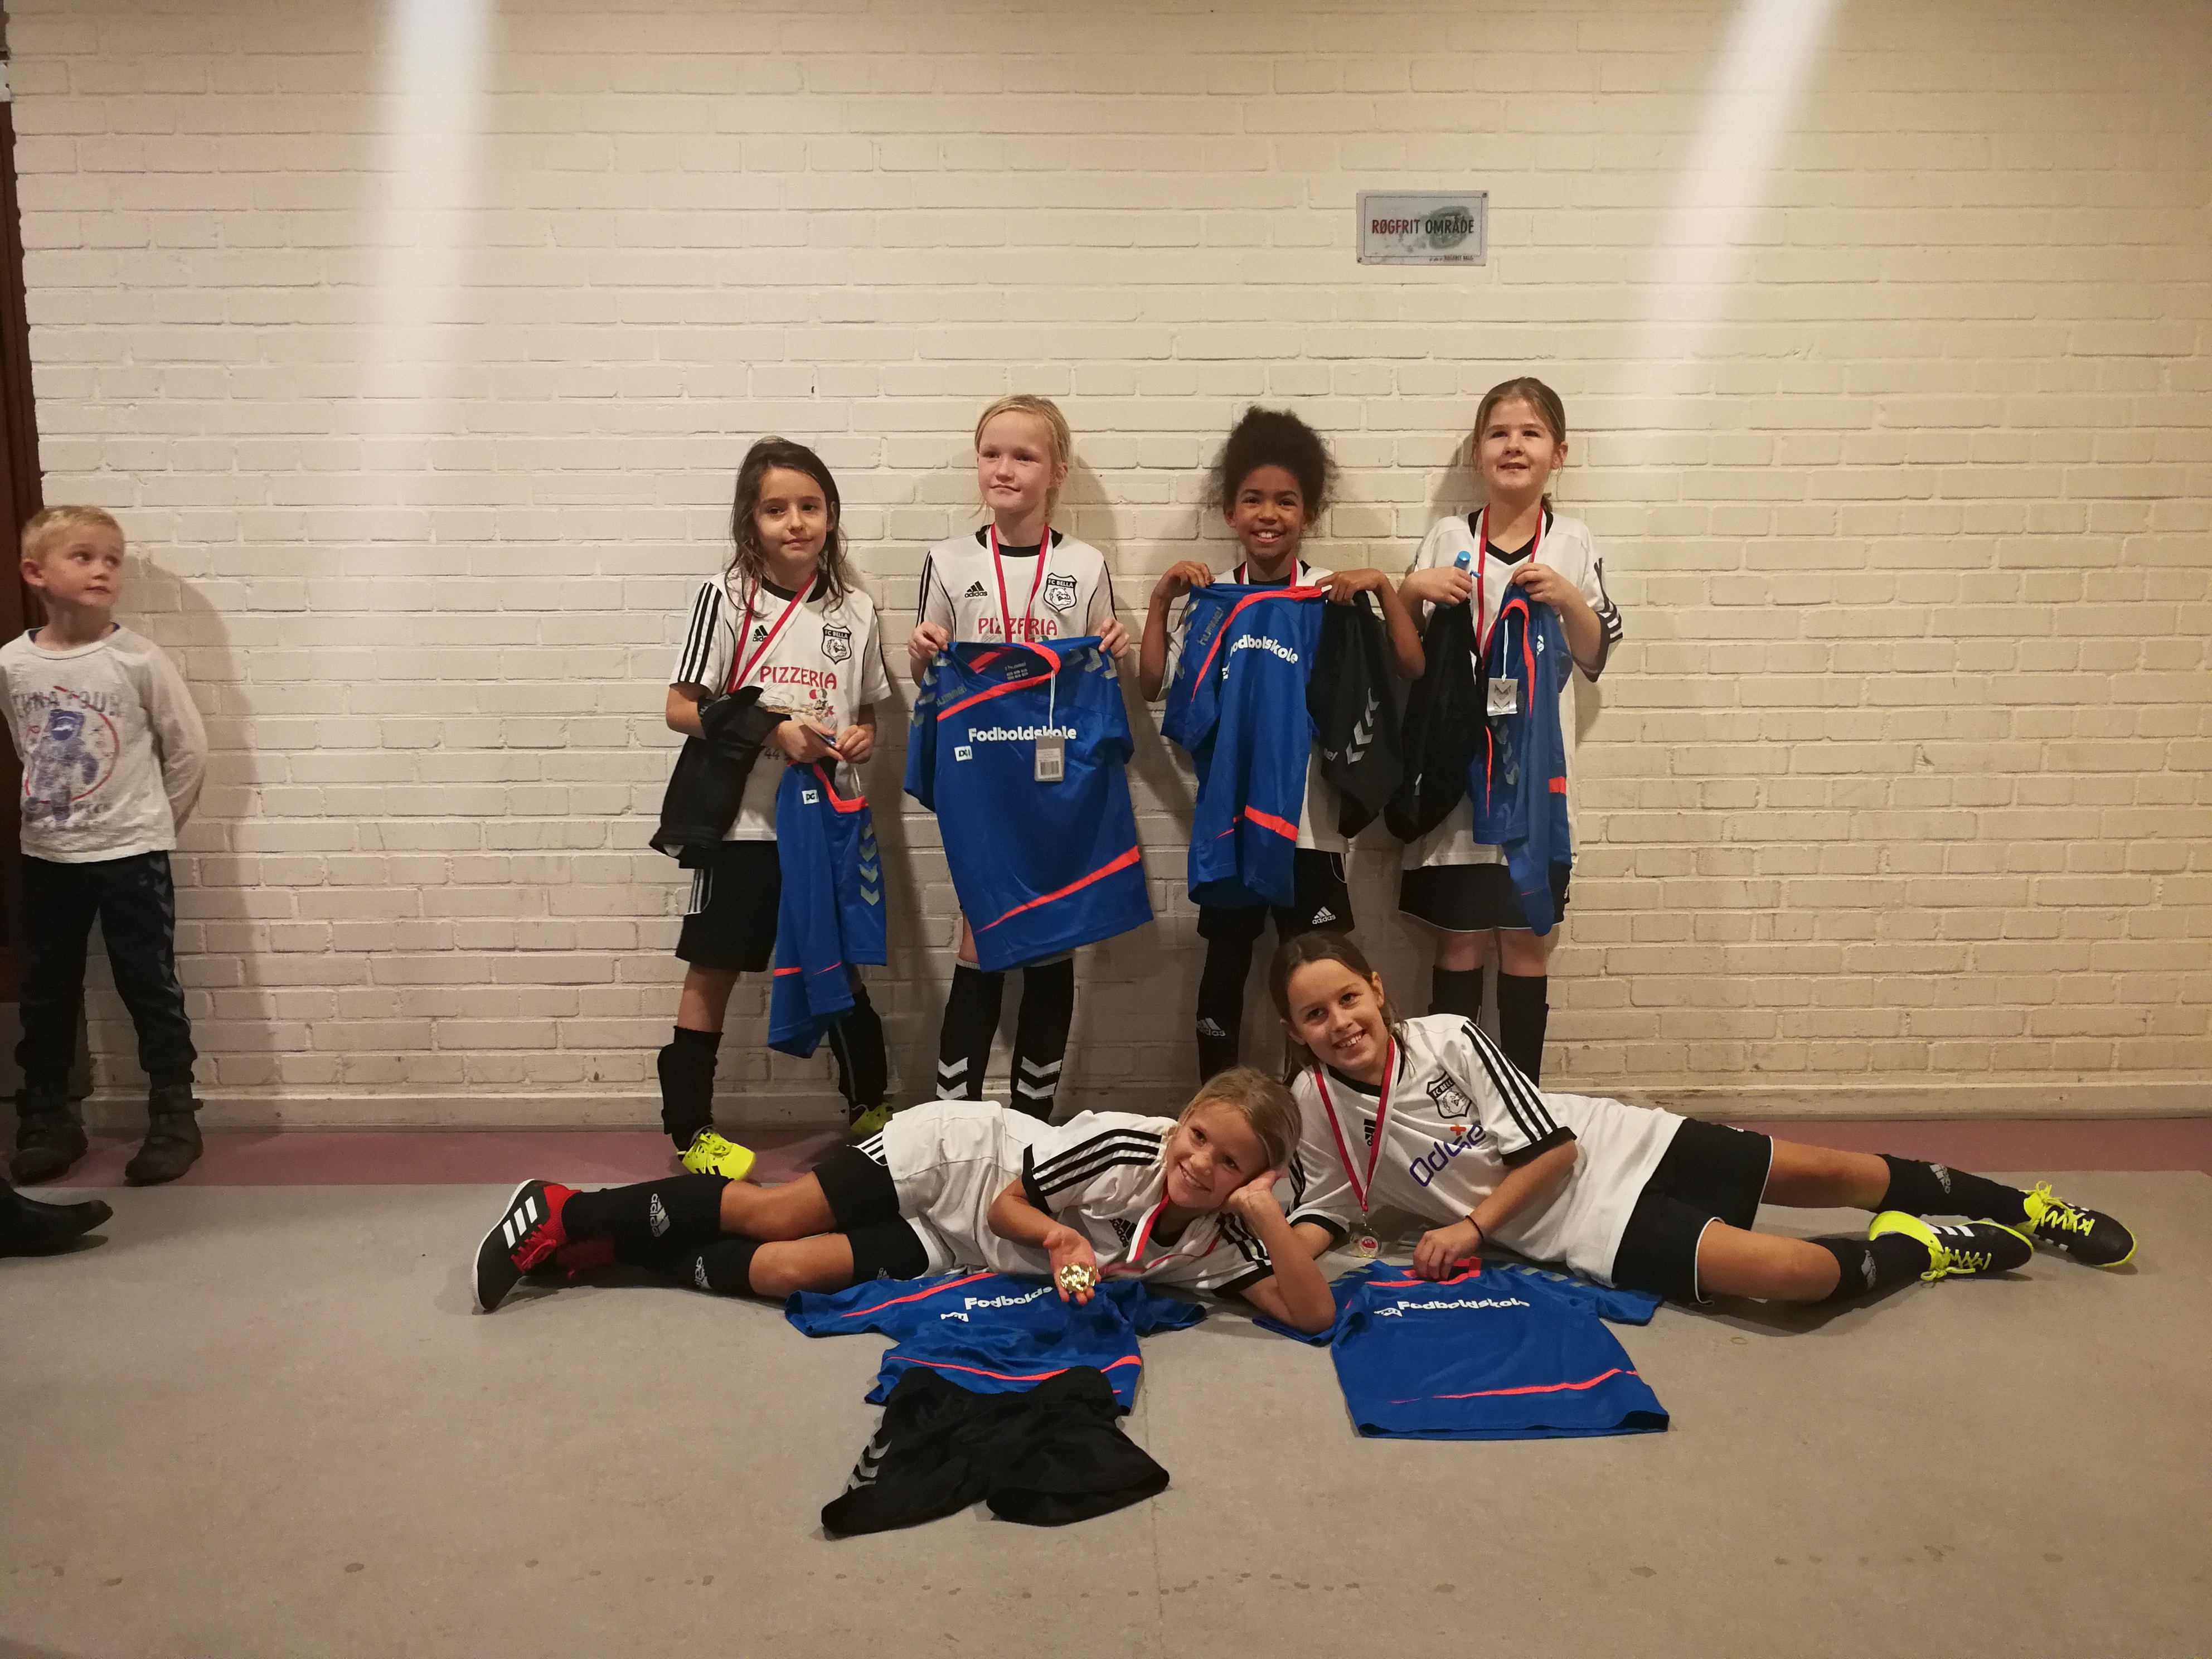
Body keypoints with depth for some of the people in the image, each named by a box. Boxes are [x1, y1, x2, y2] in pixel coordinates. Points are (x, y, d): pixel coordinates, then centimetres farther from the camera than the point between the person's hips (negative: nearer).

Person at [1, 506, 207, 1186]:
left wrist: (150, 824, 1)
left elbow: (189, 748, -4)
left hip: (131, 856, -3)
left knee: (150, 990, 3)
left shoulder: (138, 659, -11)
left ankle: (173, 1118, 13)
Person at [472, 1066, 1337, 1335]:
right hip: (955, 1153, -3)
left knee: (787, 1272, -8)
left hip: (953, 1248, 3)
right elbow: (1007, 1200, -17)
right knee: (776, 1215, -10)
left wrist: (1270, 1216, -35)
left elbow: (1314, 1312, -23)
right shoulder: (1127, 1145, -27)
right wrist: (1057, 1235, -36)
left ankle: (614, 1251, 11)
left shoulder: (1220, 1244, -14)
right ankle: (567, 1212, 9)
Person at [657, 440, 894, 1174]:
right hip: (744, 822, -3)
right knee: (711, 972, 6)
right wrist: (770, 729, -18)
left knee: (842, 967, 15)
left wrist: (862, 739, -7)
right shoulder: (724, 597, -7)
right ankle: (690, 1130, 18)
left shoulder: (855, 607, 5)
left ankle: (868, 1107, 33)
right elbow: (681, 708, -7)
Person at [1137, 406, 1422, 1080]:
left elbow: (1412, 671, -6)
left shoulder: (1337, 596, -1)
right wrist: (1161, 596, -7)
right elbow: (1151, 685, -3)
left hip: (1312, 815, -1)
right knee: (1225, 966, 11)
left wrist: (1385, 588, -15)